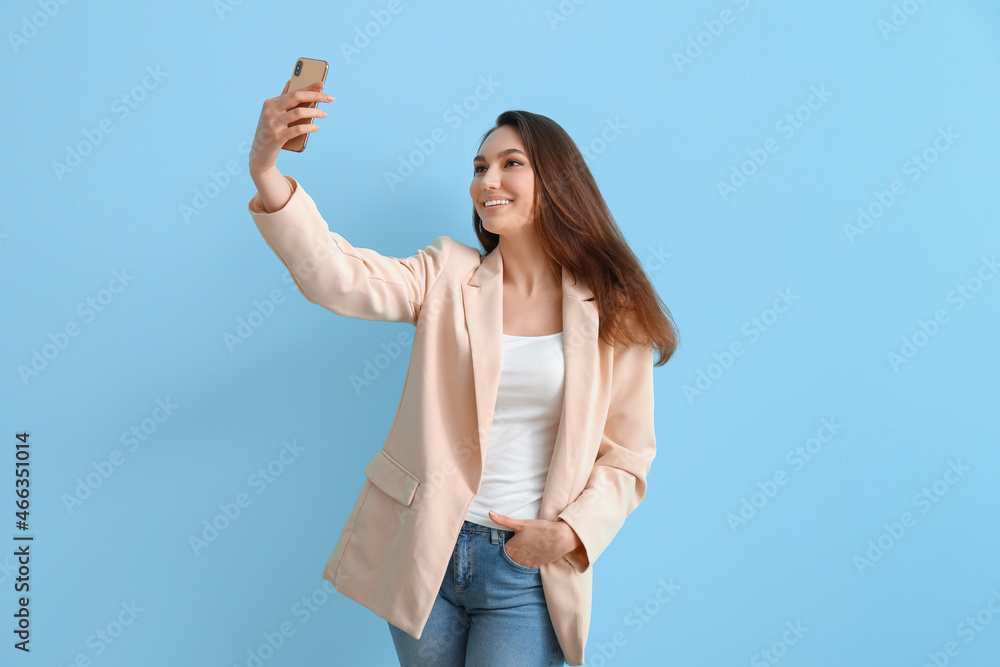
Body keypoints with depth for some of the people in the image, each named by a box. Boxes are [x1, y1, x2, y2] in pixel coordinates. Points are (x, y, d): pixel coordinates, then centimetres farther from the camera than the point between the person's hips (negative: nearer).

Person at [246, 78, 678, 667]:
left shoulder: (613, 314, -4)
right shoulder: (448, 277, -1)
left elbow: (626, 457, 0)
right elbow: (336, 277, -18)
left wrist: (571, 533, -15)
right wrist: (266, 173, -32)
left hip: (528, 570, -1)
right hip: (423, 551, 2)